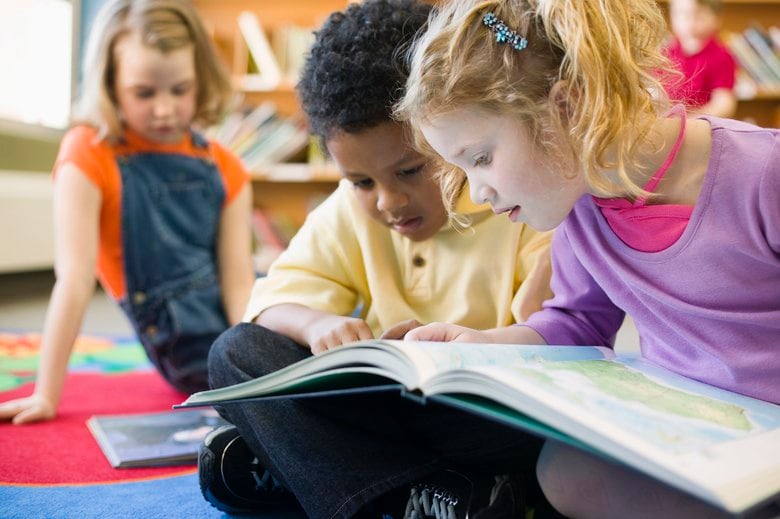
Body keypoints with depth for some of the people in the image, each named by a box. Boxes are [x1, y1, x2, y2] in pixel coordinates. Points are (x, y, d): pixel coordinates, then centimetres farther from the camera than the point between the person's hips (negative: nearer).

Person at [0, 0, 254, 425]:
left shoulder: (223, 168, 4)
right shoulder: (90, 155, -9)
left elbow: (238, 279, -3)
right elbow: (75, 279, -15)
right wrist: (47, 396, -17)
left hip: (245, 316, 5)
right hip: (193, 346, -5)